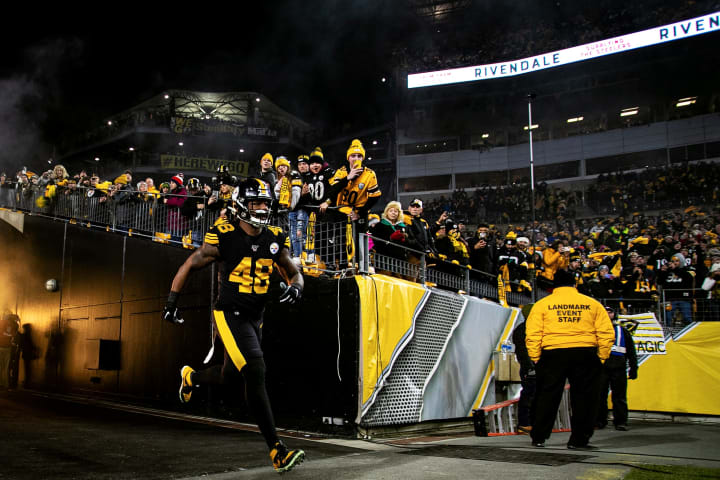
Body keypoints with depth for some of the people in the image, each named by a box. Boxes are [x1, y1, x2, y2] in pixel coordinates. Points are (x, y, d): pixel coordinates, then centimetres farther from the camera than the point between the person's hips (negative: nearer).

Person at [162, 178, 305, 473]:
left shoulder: (274, 240, 1)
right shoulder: (223, 238, -13)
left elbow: (294, 273, 10)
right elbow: (189, 266, -3)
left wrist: (295, 286, -13)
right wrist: (171, 302, -2)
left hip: (254, 318, 6)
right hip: (229, 314, -6)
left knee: (227, 376, 19)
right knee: (256, 373, -18)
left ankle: (191, 377, 55)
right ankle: (277, 451, -14)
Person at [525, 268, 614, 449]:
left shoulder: (542, 304, 6)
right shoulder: (593, 304, 10)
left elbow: (532, 335, -2)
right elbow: (607, 333, 5)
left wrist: (535, 359, 3)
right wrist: (601, 358, 10)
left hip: (553, 354, 0)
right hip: (585, 353, 0)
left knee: (547, 397, 8)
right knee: (584, 398, 10)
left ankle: (539, 437, 13)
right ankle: (578, 439, 12)